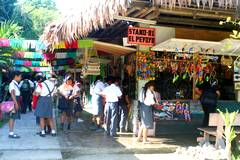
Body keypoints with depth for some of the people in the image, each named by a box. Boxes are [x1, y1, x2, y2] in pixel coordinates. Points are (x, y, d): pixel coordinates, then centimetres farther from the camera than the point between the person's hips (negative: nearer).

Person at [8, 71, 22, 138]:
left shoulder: (16, 84, 16)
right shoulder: (12, 83, -12)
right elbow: (12, 94, -19)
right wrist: (16, 103, -24)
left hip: (17, 101, 9)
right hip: (14, 101, -9)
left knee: (14, 117, 11)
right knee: (12, 117, -6)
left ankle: (11, 132, 16)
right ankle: (11, 133, -3)